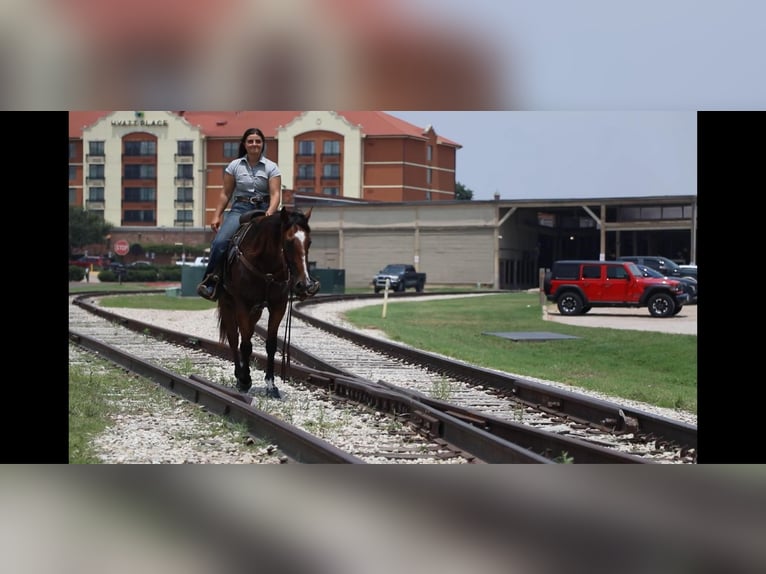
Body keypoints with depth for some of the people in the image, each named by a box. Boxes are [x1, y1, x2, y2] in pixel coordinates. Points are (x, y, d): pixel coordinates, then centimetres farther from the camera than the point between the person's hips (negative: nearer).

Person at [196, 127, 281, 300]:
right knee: (219, 242, -22)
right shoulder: (235, 166, 9)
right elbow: (226, 194, 10)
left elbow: (275, 193, -4)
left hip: (263, 209, 0)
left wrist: (269, 213, -22)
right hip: (240, 209, 0)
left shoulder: (271, 167, 5)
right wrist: (217, 216, 0)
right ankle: (210, 282, -16)